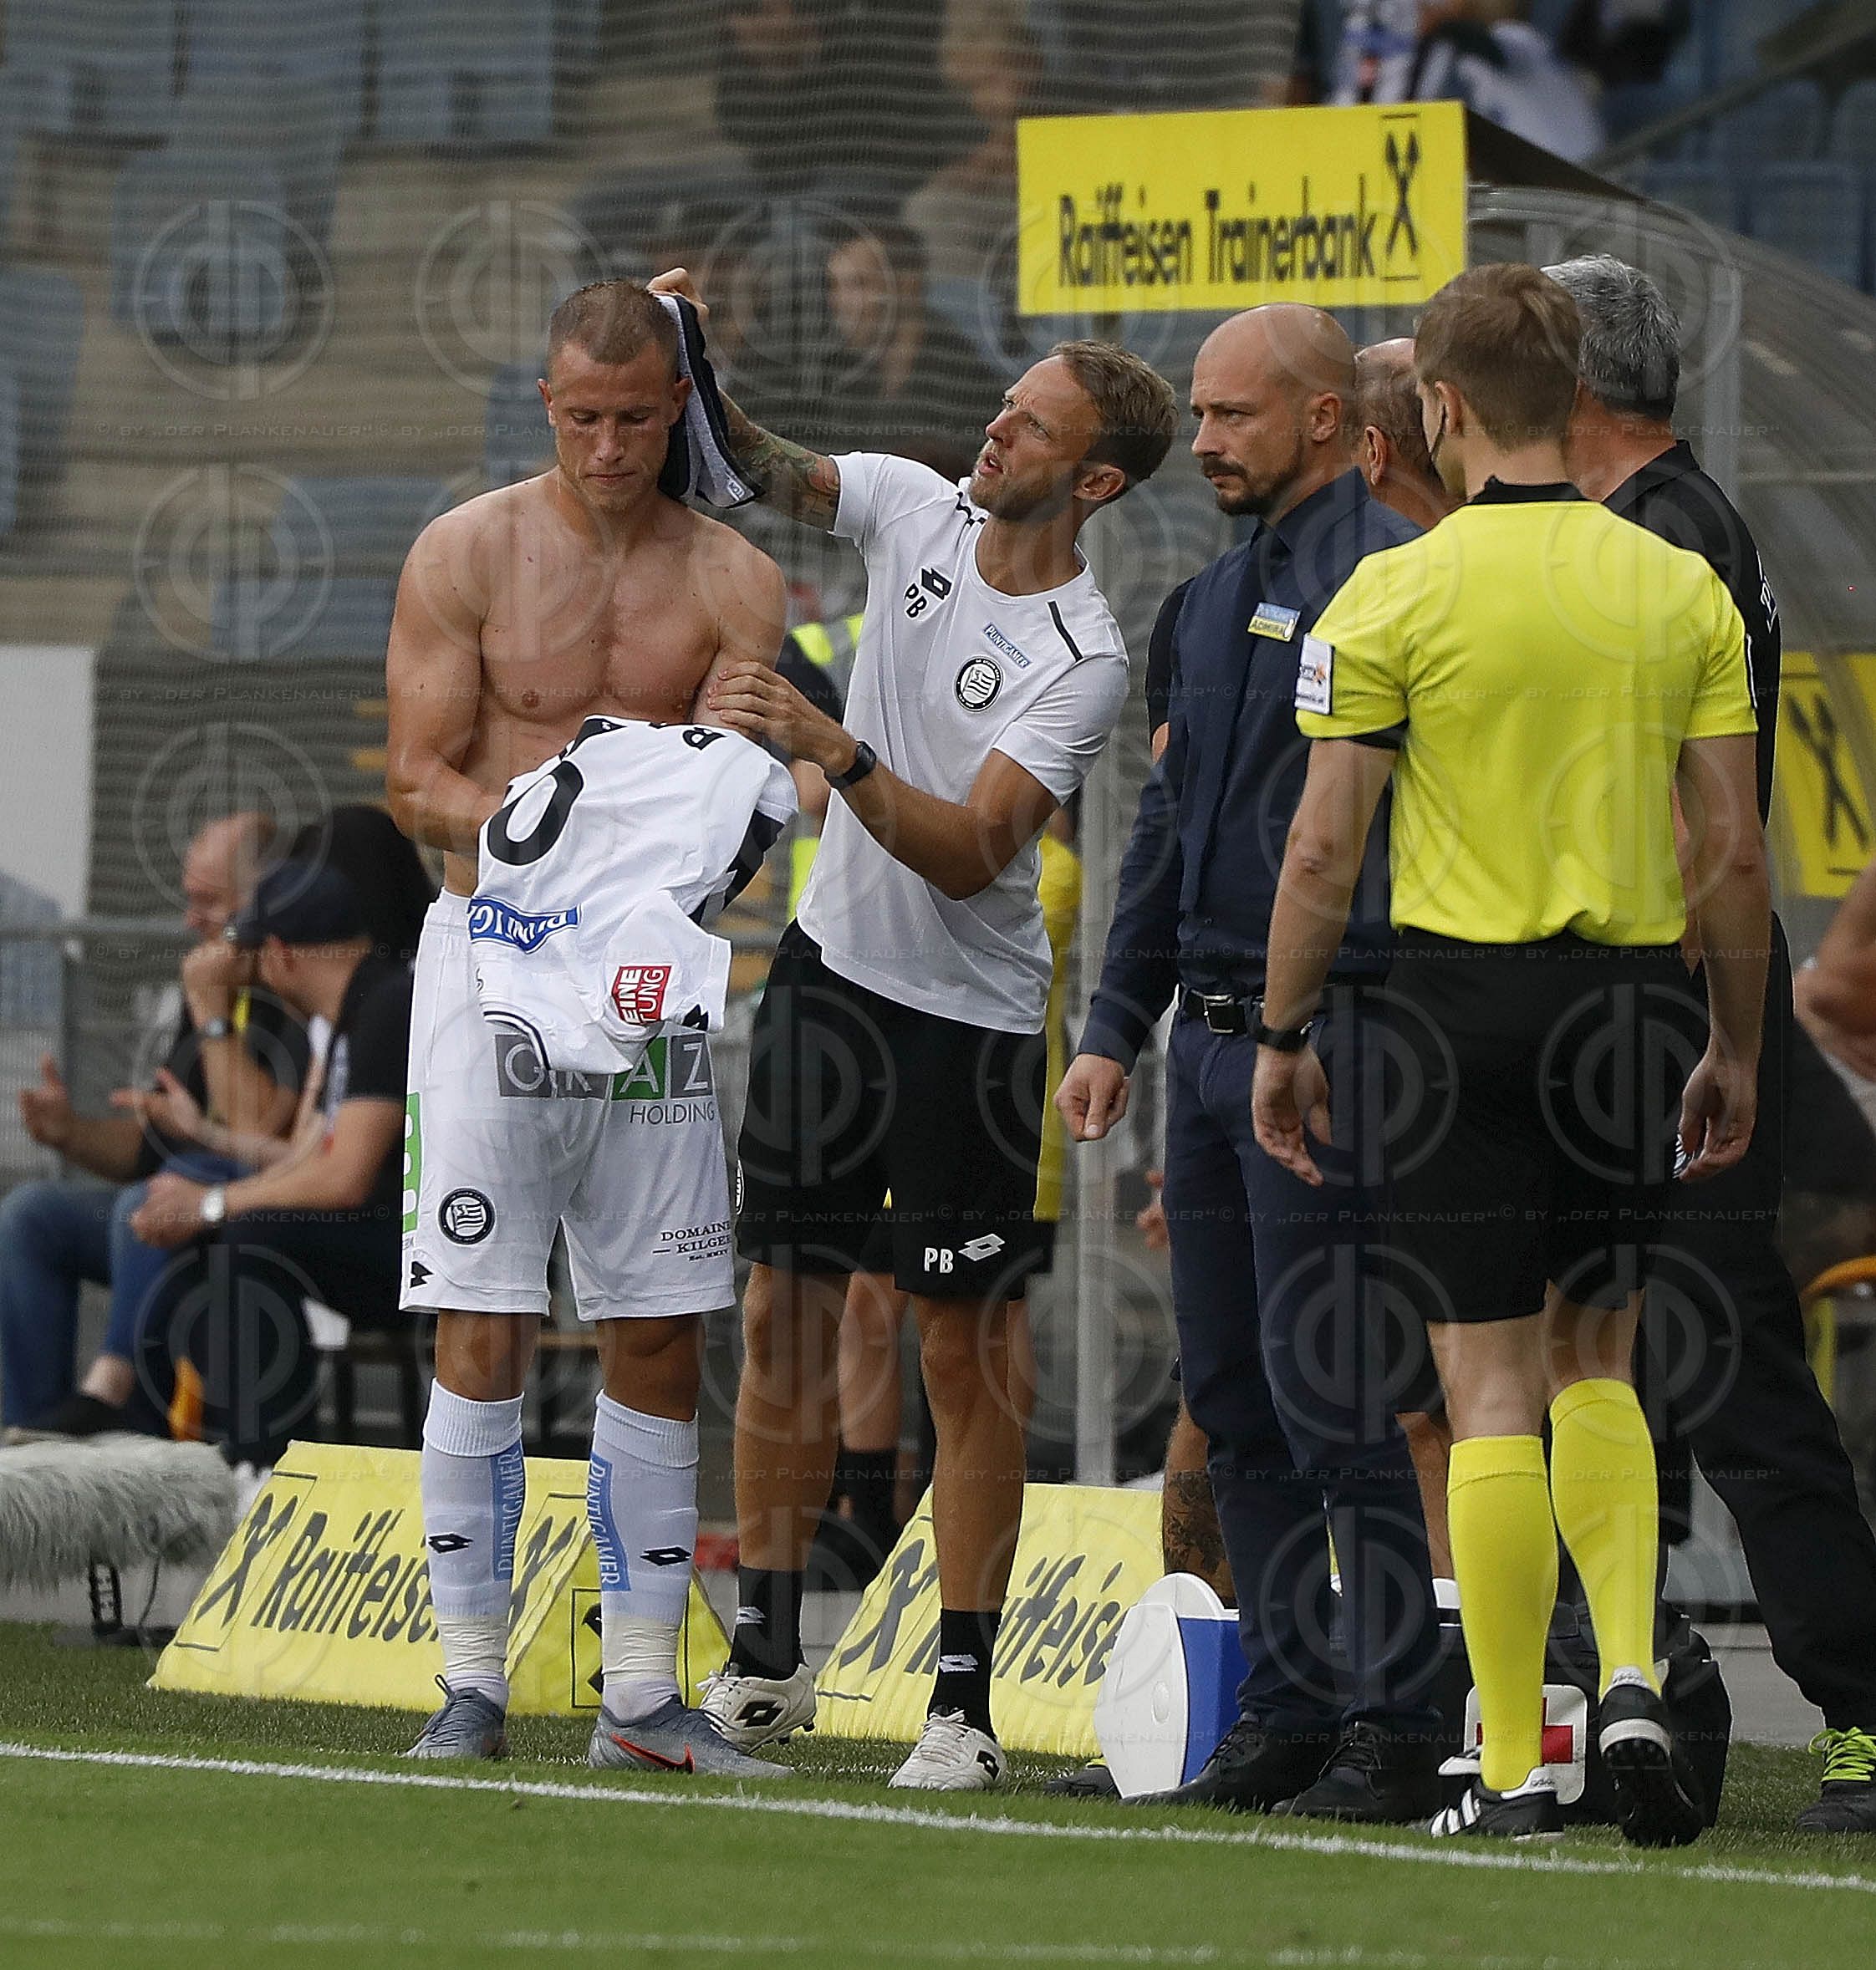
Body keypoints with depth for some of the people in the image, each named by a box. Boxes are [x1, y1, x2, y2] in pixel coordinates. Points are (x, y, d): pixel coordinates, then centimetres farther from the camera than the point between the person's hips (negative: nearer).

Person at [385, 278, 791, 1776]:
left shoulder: (733, 581, 5)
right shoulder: (467, 555, 2)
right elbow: (419, 781, -1)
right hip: (493, 958, -2)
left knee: (661, 1338, 2)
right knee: (483, 1329, -6)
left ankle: (642, 1695, 9)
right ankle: (473, 1682, -1)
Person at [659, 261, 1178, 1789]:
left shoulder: (1083, 662, -17)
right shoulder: (918, 508, 0)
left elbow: (970, 855, -25)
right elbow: (770, 473, 10)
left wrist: (833, 749, -36)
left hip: (971, 1017, -5)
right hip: (833, 964, 5)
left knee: (966, 1355, -2)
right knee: (785, 1308, 5)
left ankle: (965, 1698, 2)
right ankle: (770, 1655, 12)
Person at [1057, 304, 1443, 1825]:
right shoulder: (1220, 597, 18)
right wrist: (1116, 1025, 21)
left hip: (1324, 1030, -9)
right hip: (1211, 1039, 9)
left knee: (1328, 1388, -10)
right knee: (1232, 1396, 10)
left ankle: (1396, 1731, -6)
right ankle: (1286, 1713, 16)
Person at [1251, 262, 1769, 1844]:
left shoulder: (1398, 594, -7)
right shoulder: (1683, 589, 3)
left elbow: (1324, 847, -6)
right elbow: (1734, 851, 3)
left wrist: (1283, 1035, 4)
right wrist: (1738, 1050, 13)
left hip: (1459, 1000, -3)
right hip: (1633, 1002, 3)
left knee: (1494, 1391, 1)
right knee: (1596, 1370, 18)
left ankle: (1513, 1762, 1)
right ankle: (1632, 1676, -2)